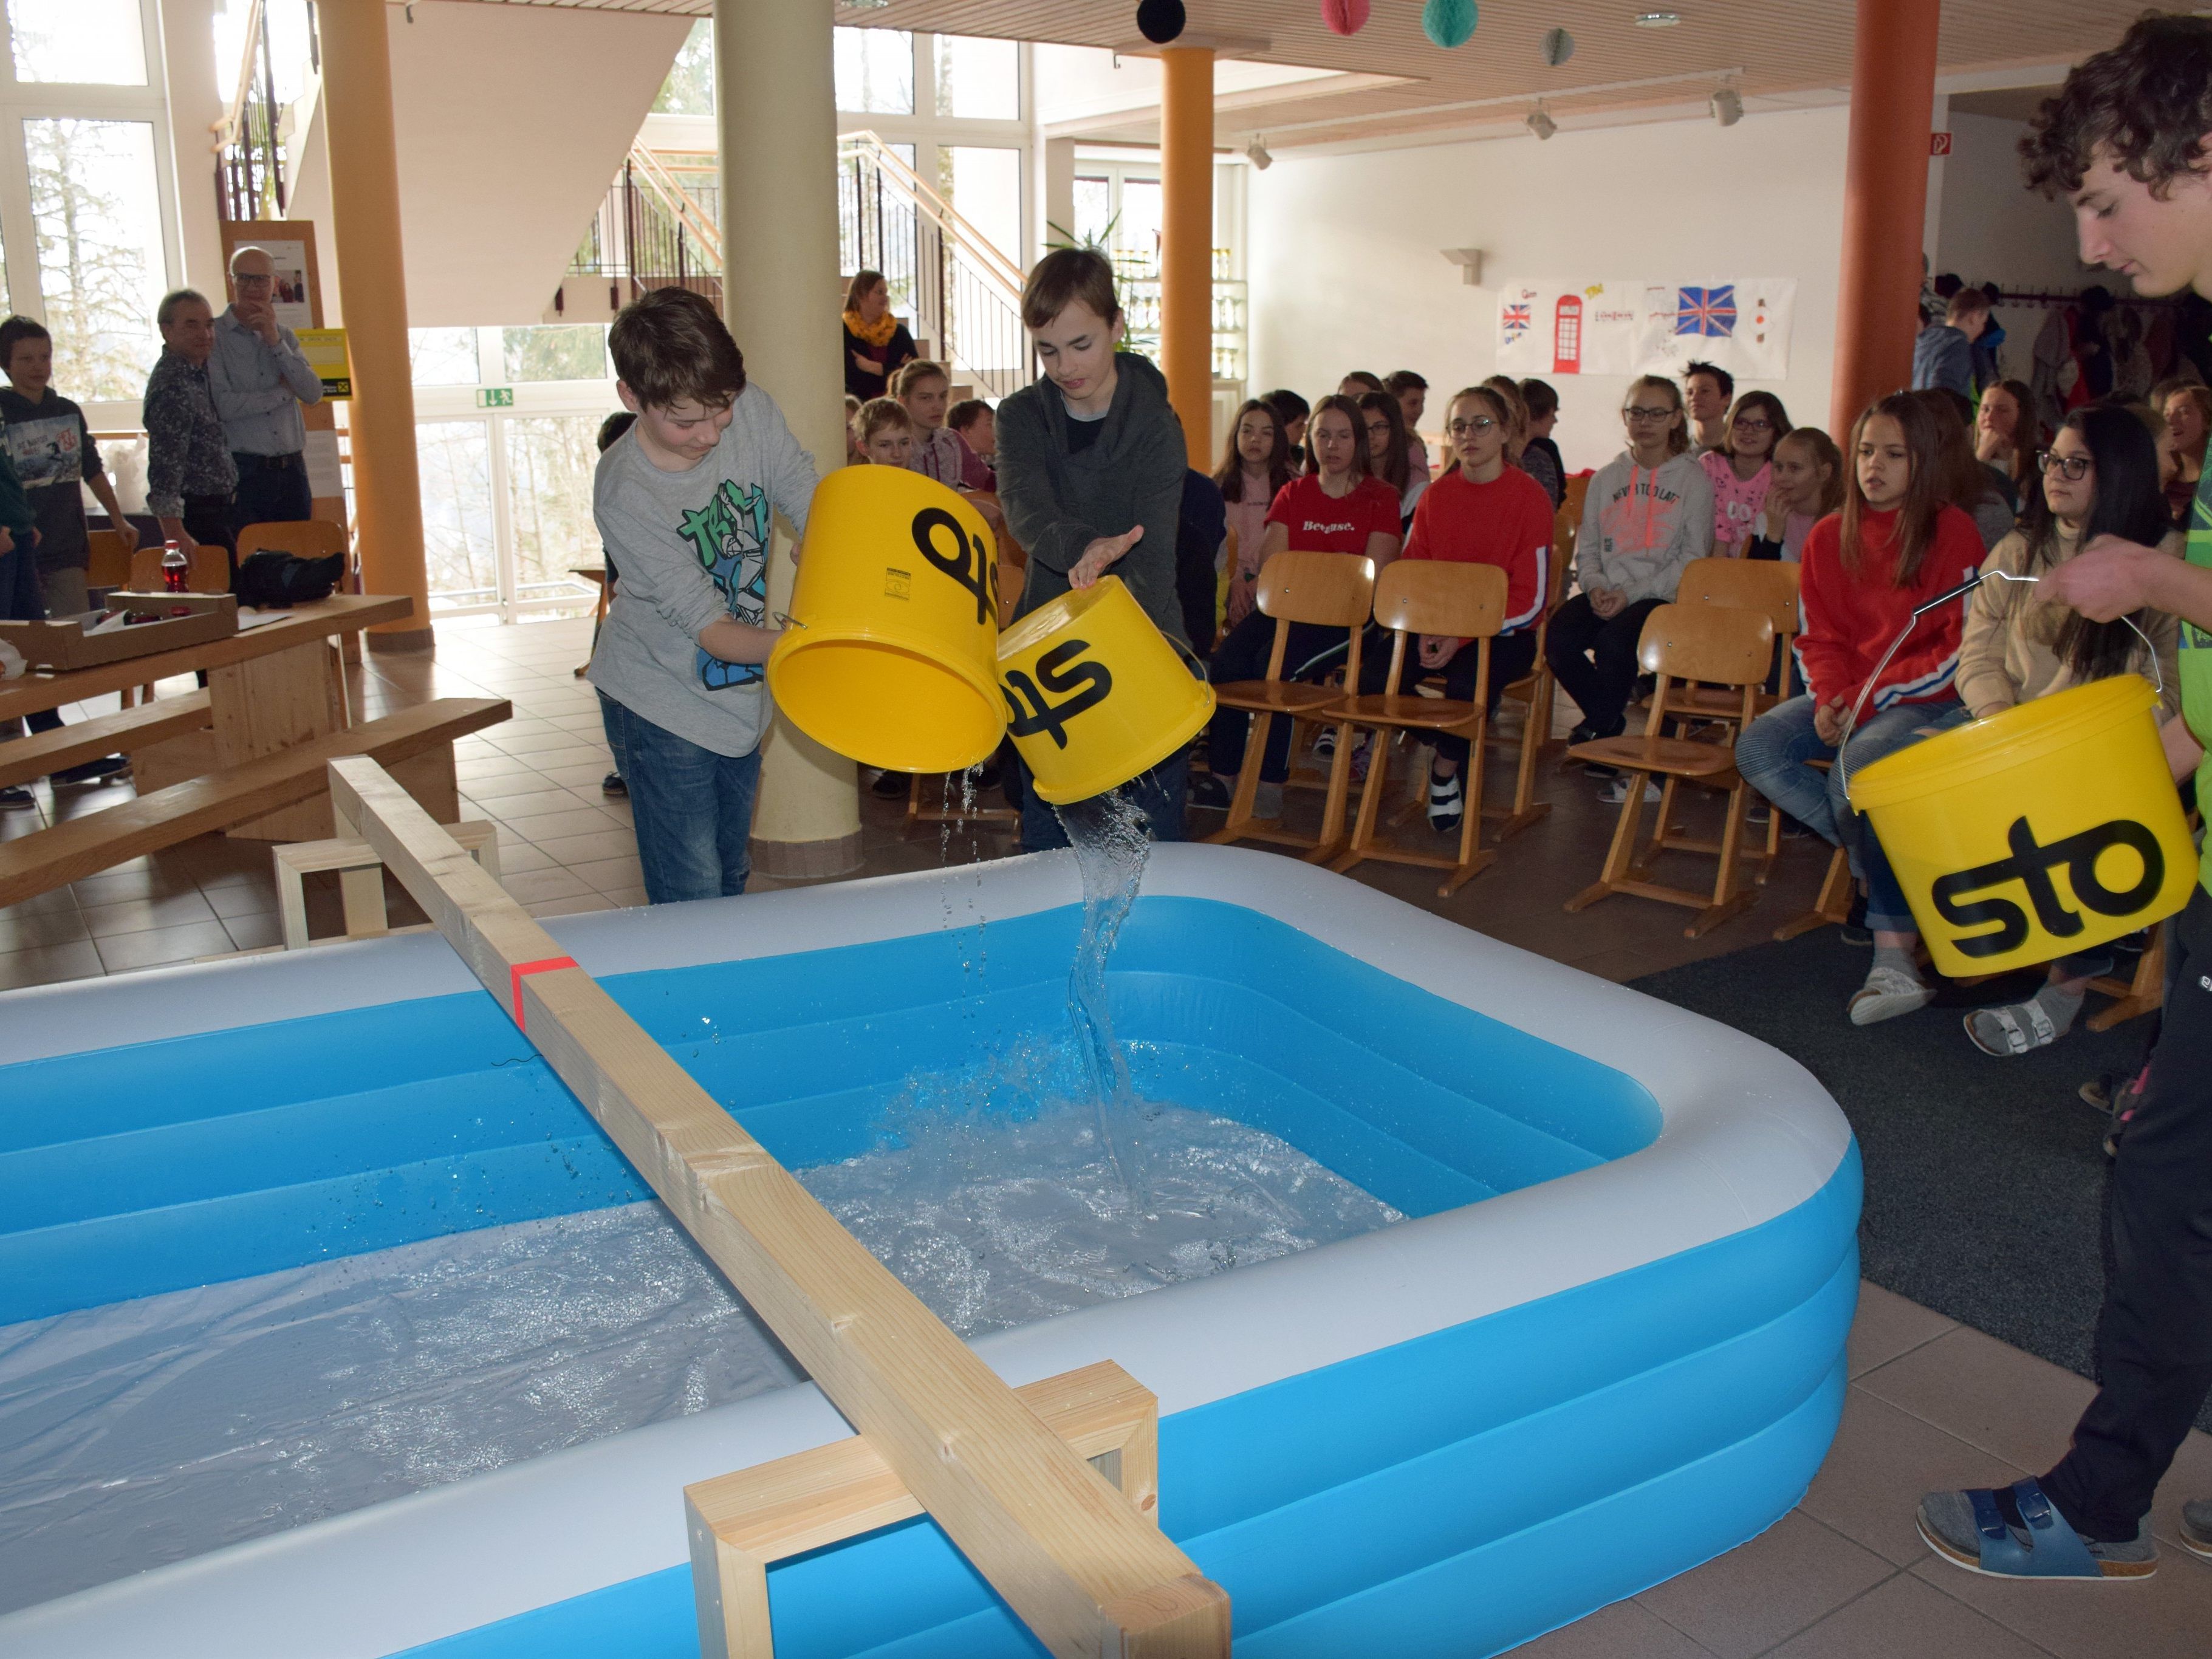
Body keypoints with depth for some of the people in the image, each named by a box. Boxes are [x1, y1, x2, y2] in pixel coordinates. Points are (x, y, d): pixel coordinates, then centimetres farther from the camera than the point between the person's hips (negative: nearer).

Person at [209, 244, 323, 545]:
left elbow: (313, 394, -1)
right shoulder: (213, 336, -2)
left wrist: (274, 341, -8)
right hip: (243, 473, -4)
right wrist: (283, 392, -3)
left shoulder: (286, 336, 14)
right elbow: (223, 406, -14)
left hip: (292, 471, 5)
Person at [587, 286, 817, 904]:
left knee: (731, 878, 18)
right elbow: (710, 630, -25)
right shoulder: (624, 494, -26)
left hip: (741, 692, 5)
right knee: (693, 900, -6)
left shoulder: (752, 411, -14)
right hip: (665, 702, -5)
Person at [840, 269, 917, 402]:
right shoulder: (842, 332, 2)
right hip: (860, 404, -2)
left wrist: (874, 367, -6)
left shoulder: (899, 331, 13)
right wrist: (892, 370, -5)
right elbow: (850, 375, -9)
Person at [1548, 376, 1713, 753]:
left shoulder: (1693, 479, 4)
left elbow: (1692, 558, -4)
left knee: (1613, 641, -34)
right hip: (1606, 594, 4)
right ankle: (1610, 721, -2)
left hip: (1663, 596, -4)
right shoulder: (1607, 477, 17)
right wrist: (1596, 586, -7)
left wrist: (1631, 593, -14)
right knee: (1557, 637, -25)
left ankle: (1599, 728, -8)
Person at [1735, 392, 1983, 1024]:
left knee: (1854, 775, -33)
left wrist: (1874, 695, -19)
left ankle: (1896, 957, -29)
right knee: (1757, 747, -19)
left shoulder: (1952, 532, -7)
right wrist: (1829, 699, -11)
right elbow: (1820, 636, 10)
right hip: (1849, 695, 6)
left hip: (1929, 700, -6)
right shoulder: (1829, 537, 9)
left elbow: (1964, 649, -10)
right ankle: (1876, 855, -7)